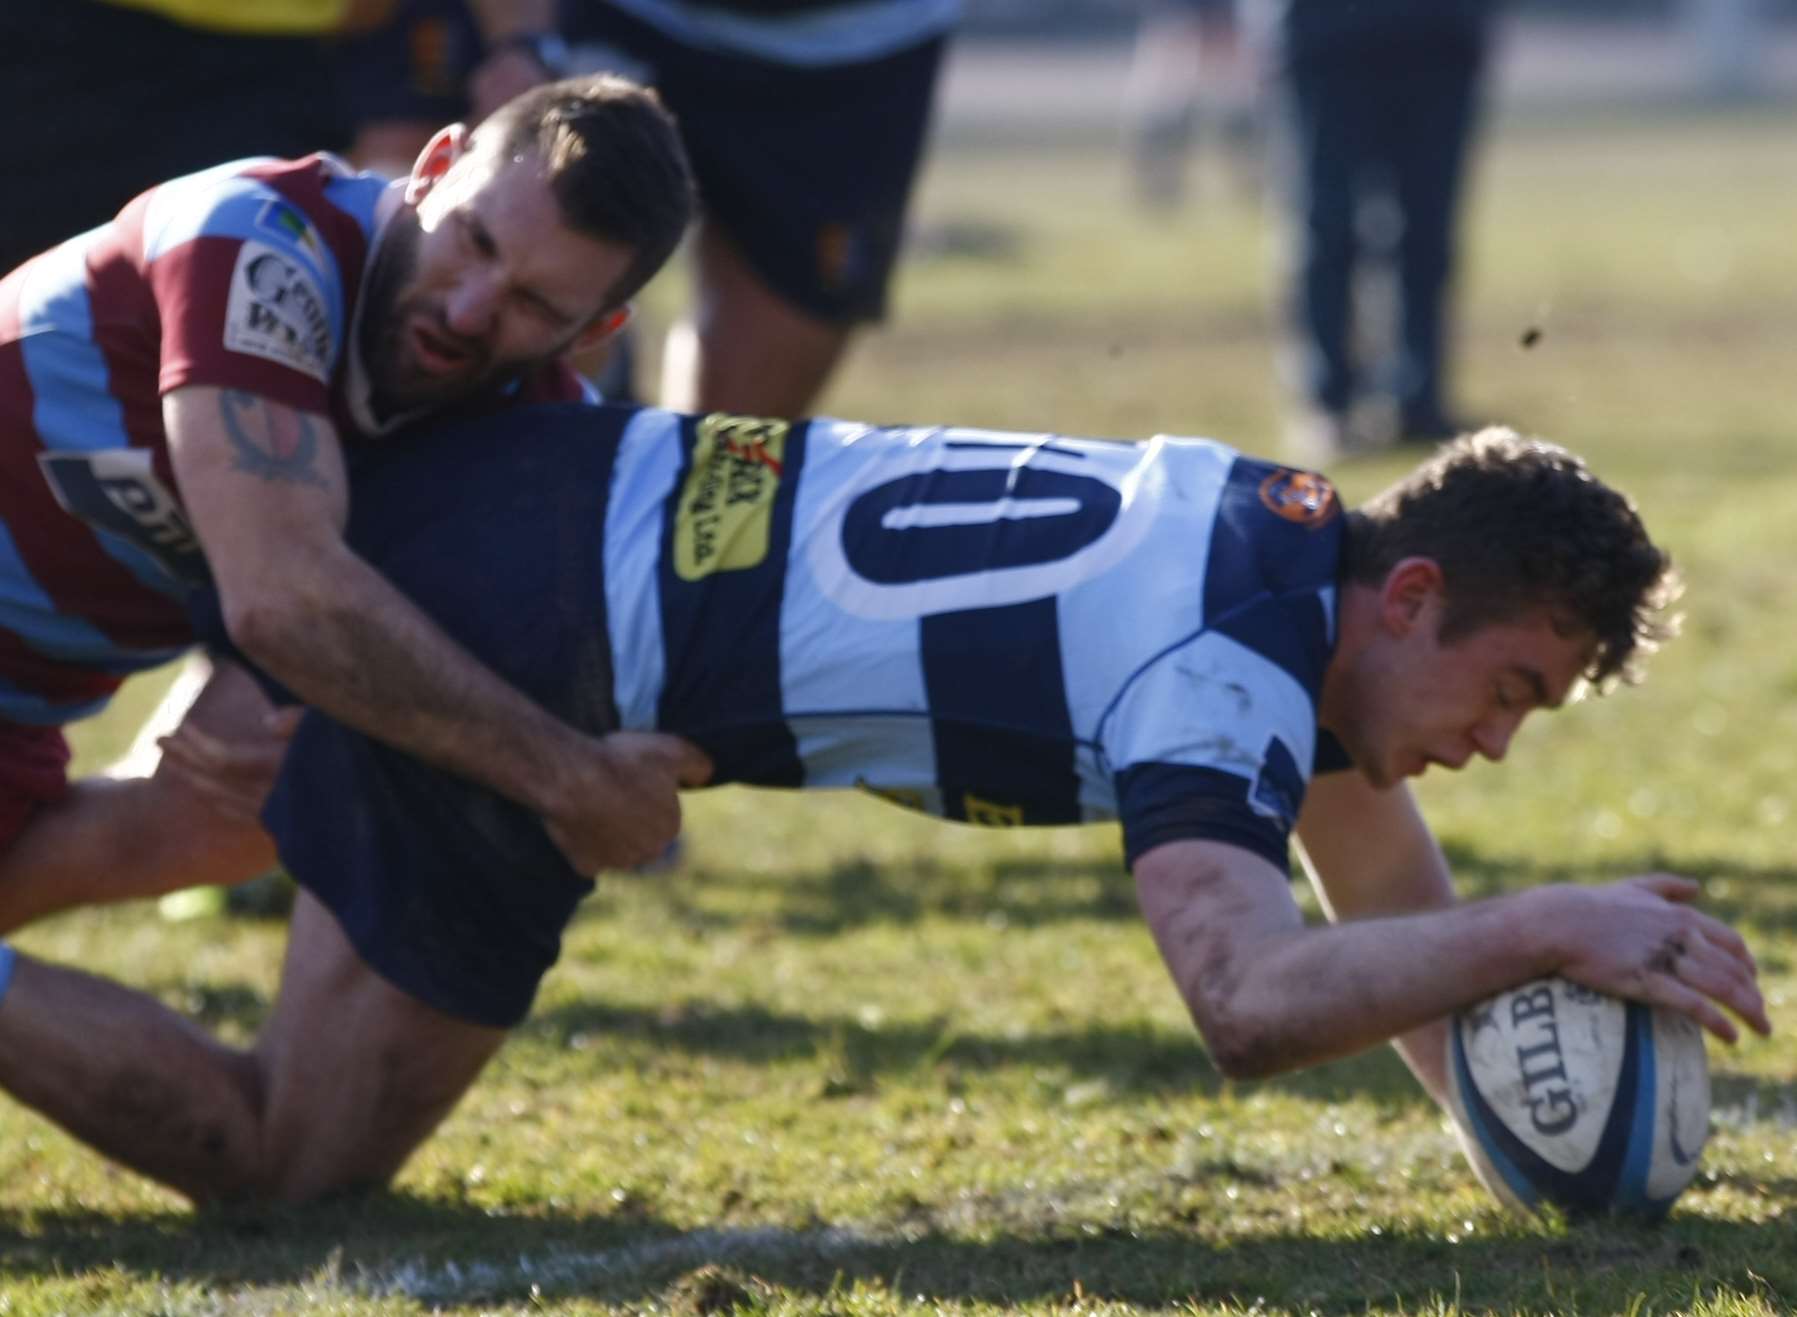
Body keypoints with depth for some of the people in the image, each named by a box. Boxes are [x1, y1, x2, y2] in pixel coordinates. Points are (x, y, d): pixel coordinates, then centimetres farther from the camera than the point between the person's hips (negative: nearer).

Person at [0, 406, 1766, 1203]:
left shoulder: (1301, 544, 5)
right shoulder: (1223, 678, -23)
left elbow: (1403, 930, 16)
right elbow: (1248, 1001, -40)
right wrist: (1545, 927, -34)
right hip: (515, 641, -9)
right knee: (288, 1159, -3)